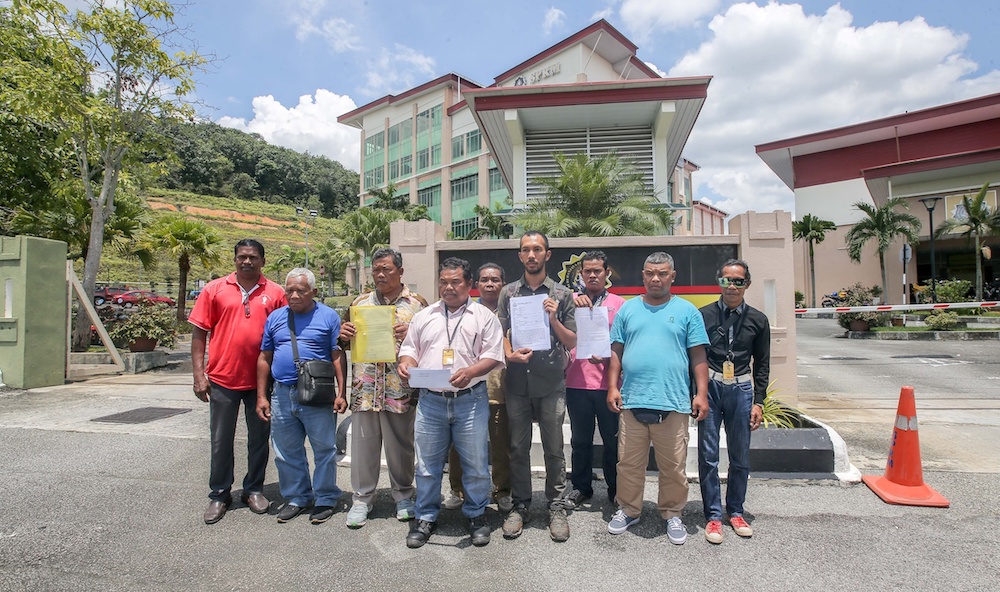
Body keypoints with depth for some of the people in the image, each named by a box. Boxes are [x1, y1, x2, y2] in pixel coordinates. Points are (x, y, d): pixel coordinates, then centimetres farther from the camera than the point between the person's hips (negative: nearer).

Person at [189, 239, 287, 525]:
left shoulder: (275, 293, 1)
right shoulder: (215, 289, 2)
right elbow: (199, 332, 2)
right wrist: (199, 374, -4)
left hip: (261, 380, 0)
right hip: (222, 379, 0)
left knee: (259, 438, 12)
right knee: (221, 440, 11)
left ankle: (254, 490, 29)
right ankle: (219, 495, 26)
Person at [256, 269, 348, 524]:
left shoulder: (328, 316, -2)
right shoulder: (275, 317, 10)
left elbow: (338, 356, -5)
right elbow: (265, 358, 13)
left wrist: (341, 393, -10)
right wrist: (261, 396, 9)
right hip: (282, 395, 5)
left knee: (324, 450, 6)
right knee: (287, 452, 15)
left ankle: (325, 499, 22)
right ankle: (296, 497, 32)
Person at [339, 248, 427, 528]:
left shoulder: (416, 303, 3)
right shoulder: (360, 302, 12)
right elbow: (346, 342, 18)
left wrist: (411, 334, -17)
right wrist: (344, 335, -4)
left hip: (400, 388, -2)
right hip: (364, 387, 2)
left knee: (401, 445, 10)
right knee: (363, 444, 9)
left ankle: (403, 495, 29)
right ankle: (362, 498, 26)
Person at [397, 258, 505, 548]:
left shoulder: (484, 316, 2)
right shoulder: (424, 316, 12)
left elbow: (493, 355, -4)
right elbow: (409, 348, 15)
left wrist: (470, 372, -21)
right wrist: (406, 363, -7)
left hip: (471, 401, -2)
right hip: (430, 401, 3)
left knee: (476, 463, 7)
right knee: (427, 463, 11)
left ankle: (476, 515, 28)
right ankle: (426, 517, 28)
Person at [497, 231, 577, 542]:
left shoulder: (562, 294, 4)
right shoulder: (508, 293, 8)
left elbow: (572, 343, 4)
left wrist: (554, 319, -12)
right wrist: (509, 354, -12)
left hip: (551, 384, -1)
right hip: (517, 383, 2)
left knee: (554, 449, 7)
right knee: (518, 447, 10)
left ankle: (556, 507, 23)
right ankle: (520, 505, 26)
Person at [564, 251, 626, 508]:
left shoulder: (619, 304, 6)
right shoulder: (571, 300, 9)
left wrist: (607, 356, -15)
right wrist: (574, 301, -19)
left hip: (607, 382, -1)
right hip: (577, 382, 1)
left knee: (613, 439, 8)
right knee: (580, 439, 12)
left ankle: (616, 489, 25)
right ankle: (581, 487, 27)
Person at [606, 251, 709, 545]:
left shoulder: (687, 311, 5)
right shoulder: (628, 309, 10)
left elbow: (698, 356, 4)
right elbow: (616, 352, 9)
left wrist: (702, 393, -3)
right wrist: (612, 386, 1)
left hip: (673, 402, -1)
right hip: (631, 402, 2)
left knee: (673, 466, 9)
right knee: (629, 463, 10)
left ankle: (672, 514, 29)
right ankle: (628, 510, 29)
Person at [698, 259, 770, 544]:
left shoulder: (757, 320, 5)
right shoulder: (704, 315, 0)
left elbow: (762, 365, 9)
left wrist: (758, 402, 4)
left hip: (741, 390, 2)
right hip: (709, 388, -2)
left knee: (741, 456, 11)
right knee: (708, 455, 1)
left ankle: (735, 511, 29)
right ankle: (713, 515, 15)